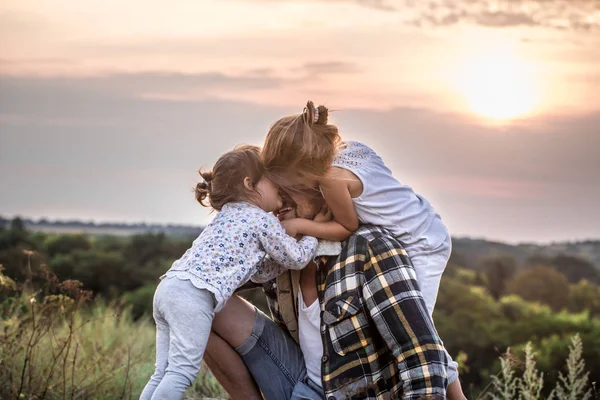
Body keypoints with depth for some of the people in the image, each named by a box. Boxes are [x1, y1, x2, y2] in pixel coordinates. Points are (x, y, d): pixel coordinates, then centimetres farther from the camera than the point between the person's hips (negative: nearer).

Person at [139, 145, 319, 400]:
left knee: (164, 373, 10)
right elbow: (296, 259, 13)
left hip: (168, 287, 9)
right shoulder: (263, 220, 5)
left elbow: (259, 270, 36)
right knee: (182, 372, -11)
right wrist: (312, 233, 29)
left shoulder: (228, 215, 31)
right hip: (193, 295, -9)